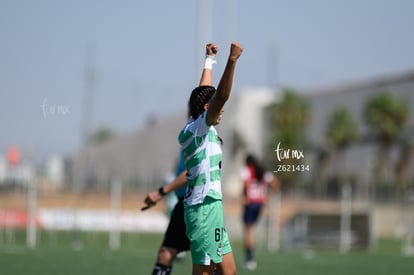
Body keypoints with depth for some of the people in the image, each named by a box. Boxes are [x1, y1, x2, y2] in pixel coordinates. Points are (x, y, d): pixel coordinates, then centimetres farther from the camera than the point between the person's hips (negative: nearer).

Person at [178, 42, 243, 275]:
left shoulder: (198, 129, 15)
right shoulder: (198, 128, -10)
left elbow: (207, 94, 30)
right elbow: (221, 97, -24)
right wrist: (232, 60, -29)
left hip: (211, 206, 10)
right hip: (205, 206, -10)